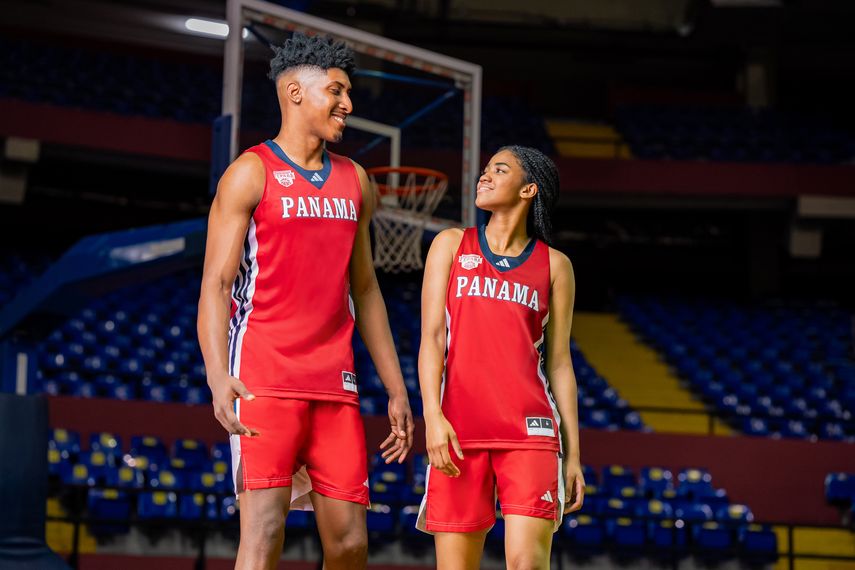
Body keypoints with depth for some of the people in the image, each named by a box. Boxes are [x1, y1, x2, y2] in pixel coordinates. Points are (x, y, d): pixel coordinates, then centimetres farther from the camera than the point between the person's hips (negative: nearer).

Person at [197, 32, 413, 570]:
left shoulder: (355, 182, 16)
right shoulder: (252, 173, -2)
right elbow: (216, 284, -7)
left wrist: (397, 390, 17)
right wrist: (219, 379, -22)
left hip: (336, 384, 6)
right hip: (265, 381, -6)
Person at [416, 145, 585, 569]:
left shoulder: (554, 265, 11)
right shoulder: (451, 245, 12)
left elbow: (558, 363, 12)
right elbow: (431, 338, 4)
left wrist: (573, 454, 7)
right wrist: (432, 415, -11)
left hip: (530, 432, -1)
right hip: (459, 431, 1)